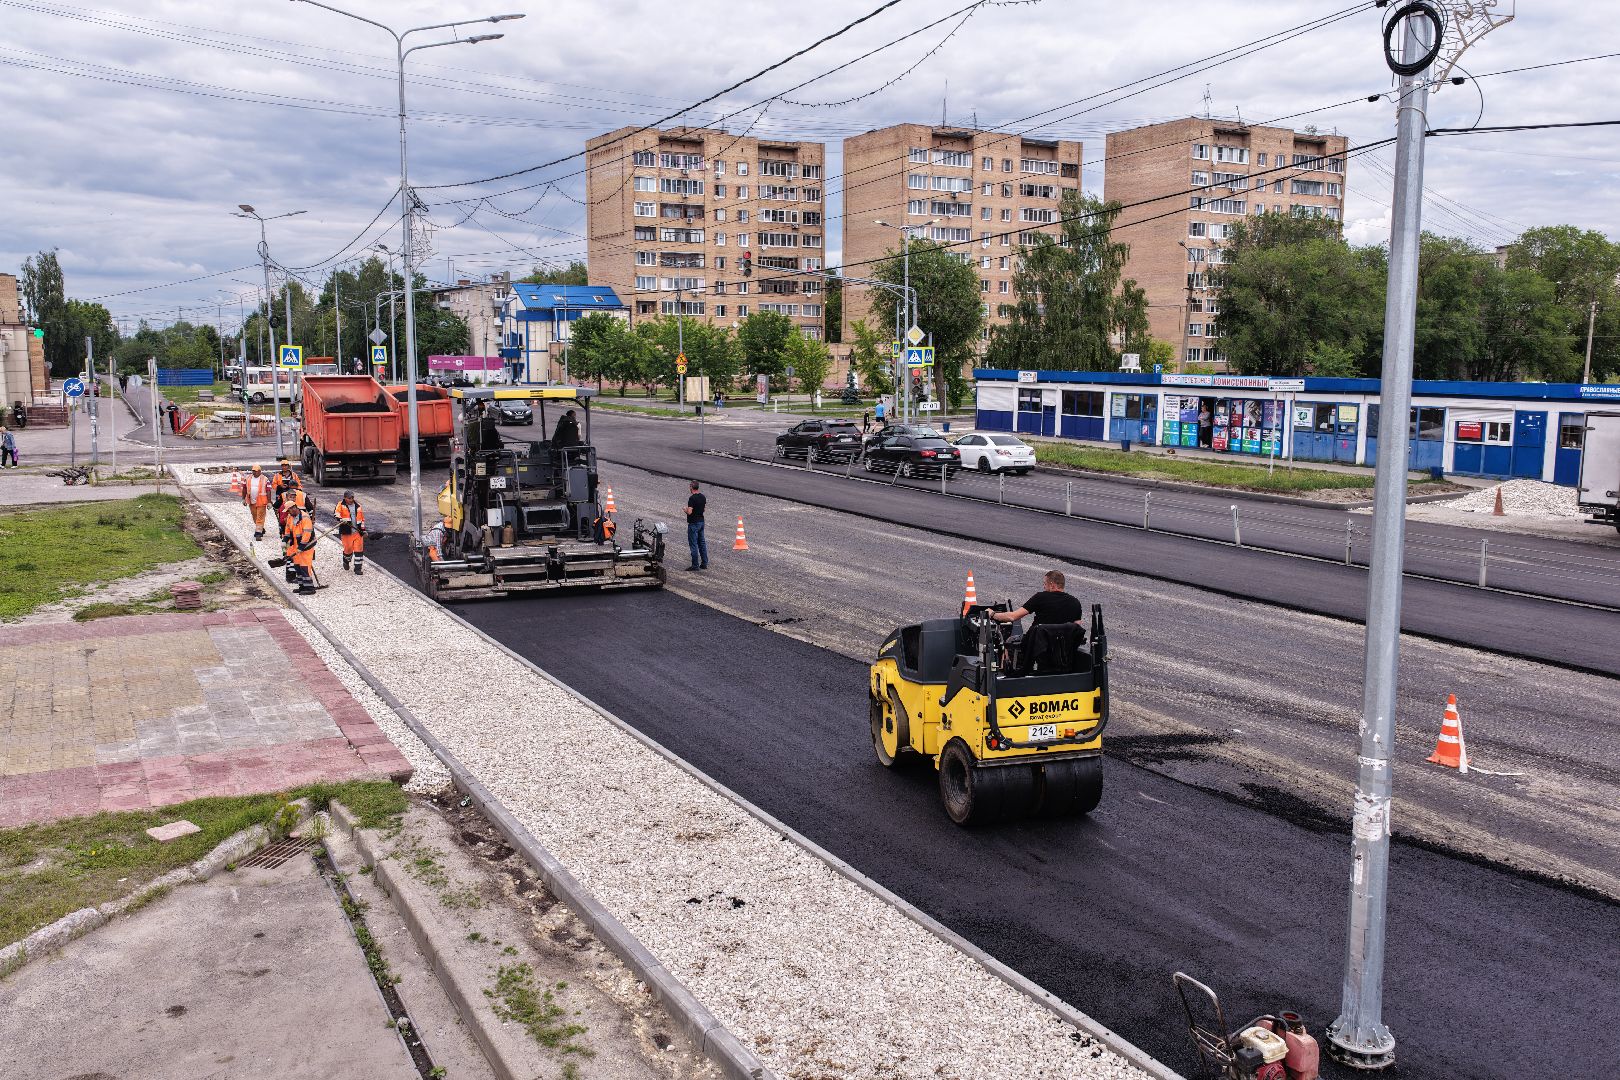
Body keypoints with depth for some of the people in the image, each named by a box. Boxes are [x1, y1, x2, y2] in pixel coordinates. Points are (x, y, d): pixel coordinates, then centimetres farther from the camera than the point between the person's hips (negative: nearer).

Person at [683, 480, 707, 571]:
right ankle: (704, 563, 18)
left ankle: (695, 565, 0)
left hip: (693, 523, -8)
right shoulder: (703, 497, 5)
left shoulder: (692, 498, -20)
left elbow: (689, 512, -24)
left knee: (693, 544, -2)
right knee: (702, 543, 14)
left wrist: (685, 509, -4)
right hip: (701, 521, 8)